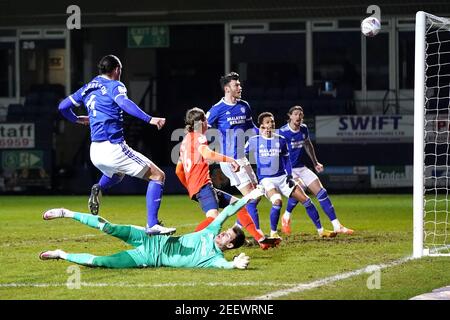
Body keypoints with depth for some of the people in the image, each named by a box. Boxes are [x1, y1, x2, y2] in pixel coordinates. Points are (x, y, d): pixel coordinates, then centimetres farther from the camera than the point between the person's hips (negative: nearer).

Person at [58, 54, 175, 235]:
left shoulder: (87, 88, 17)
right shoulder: (114, 86, -3)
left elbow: (63, 107, 22)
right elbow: (124, 103, -24)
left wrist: (77, 119, 41)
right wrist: (149, 119, -32)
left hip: (95, 151, 7)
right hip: (113, 148, -7)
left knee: (117, 173, 40)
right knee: (158, 176, -1)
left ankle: (99, 188, 8)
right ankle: (152, 225, -13)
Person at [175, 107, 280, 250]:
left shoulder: (186, 139, 25)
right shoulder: (198, 137, -2)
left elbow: (178, 170, 28)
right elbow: (207, 154, -24)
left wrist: (189, 187, 36)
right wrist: (230, 159, -17)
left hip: (194, 187, 10)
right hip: (202, 185, -10)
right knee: (214, 217, -30)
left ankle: (261, 239, 15)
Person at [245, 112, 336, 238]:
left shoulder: (281, 140, 6)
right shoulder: (254, 141, -3)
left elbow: (286, 159, 15)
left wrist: (289, 176, 3)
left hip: (282, 177, 4)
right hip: (266, 179, -4)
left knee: (306, 200, -3)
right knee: (277, 201, -31)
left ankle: (320, 230, 8)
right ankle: (273, 233, -12)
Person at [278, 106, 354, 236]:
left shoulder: (303, 129, 4)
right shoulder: (282, 132, -15)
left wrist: (315, 163, 25)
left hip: (300, 168, 7)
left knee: (321, 192, -3)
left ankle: (337, 226, 1)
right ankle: (286, 216, -4)